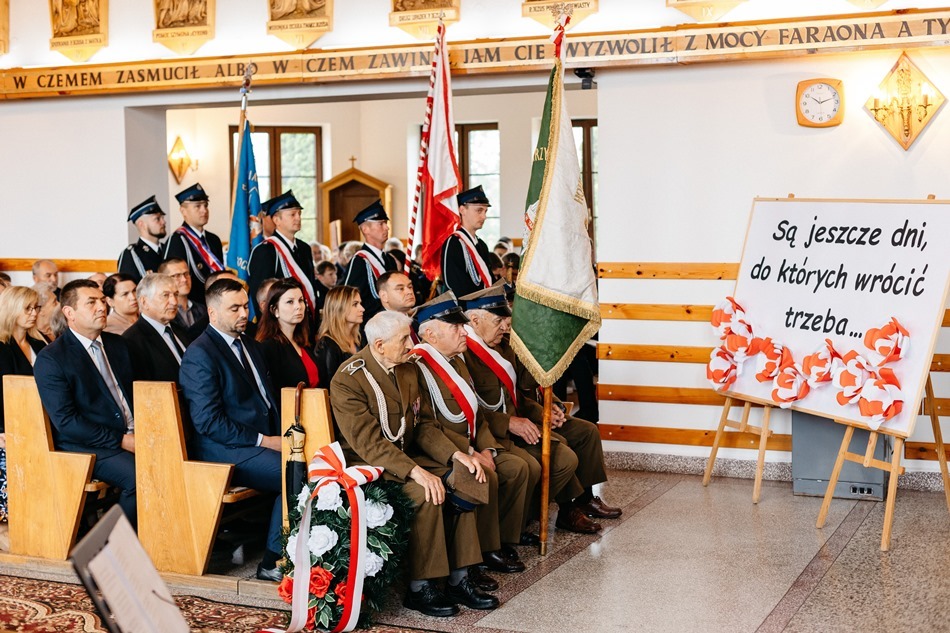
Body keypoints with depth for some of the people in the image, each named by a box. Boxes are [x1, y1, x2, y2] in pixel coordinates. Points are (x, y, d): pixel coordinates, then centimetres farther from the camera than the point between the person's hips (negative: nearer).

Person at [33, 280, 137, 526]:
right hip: (85, 446, -6)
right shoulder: (50, 360, -6)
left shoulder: (117, 344, 15)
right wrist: (120, 440, -17)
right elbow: (65, 421, -12)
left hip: (132, 435, 6)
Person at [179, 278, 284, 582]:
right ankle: (273, 563, -10)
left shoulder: (251, 346, 19)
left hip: (267, 439, 8)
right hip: (226, 451, -8)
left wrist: (282, 435, 3)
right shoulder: (200, 354, -9)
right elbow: (208, 422, -15)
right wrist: (263, 441, -16)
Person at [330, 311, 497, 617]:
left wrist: (457, 454, -8)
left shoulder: (406, 370, 8)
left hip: (406, 457, 8)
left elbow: (422, 424, 9)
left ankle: (458, 579, -8)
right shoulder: (348, 380, -17)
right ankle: (419, 588, -18)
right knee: (426, 493, -30)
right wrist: (415, 472, -34)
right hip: (367, 465, -8)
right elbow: (368, 442, -24)